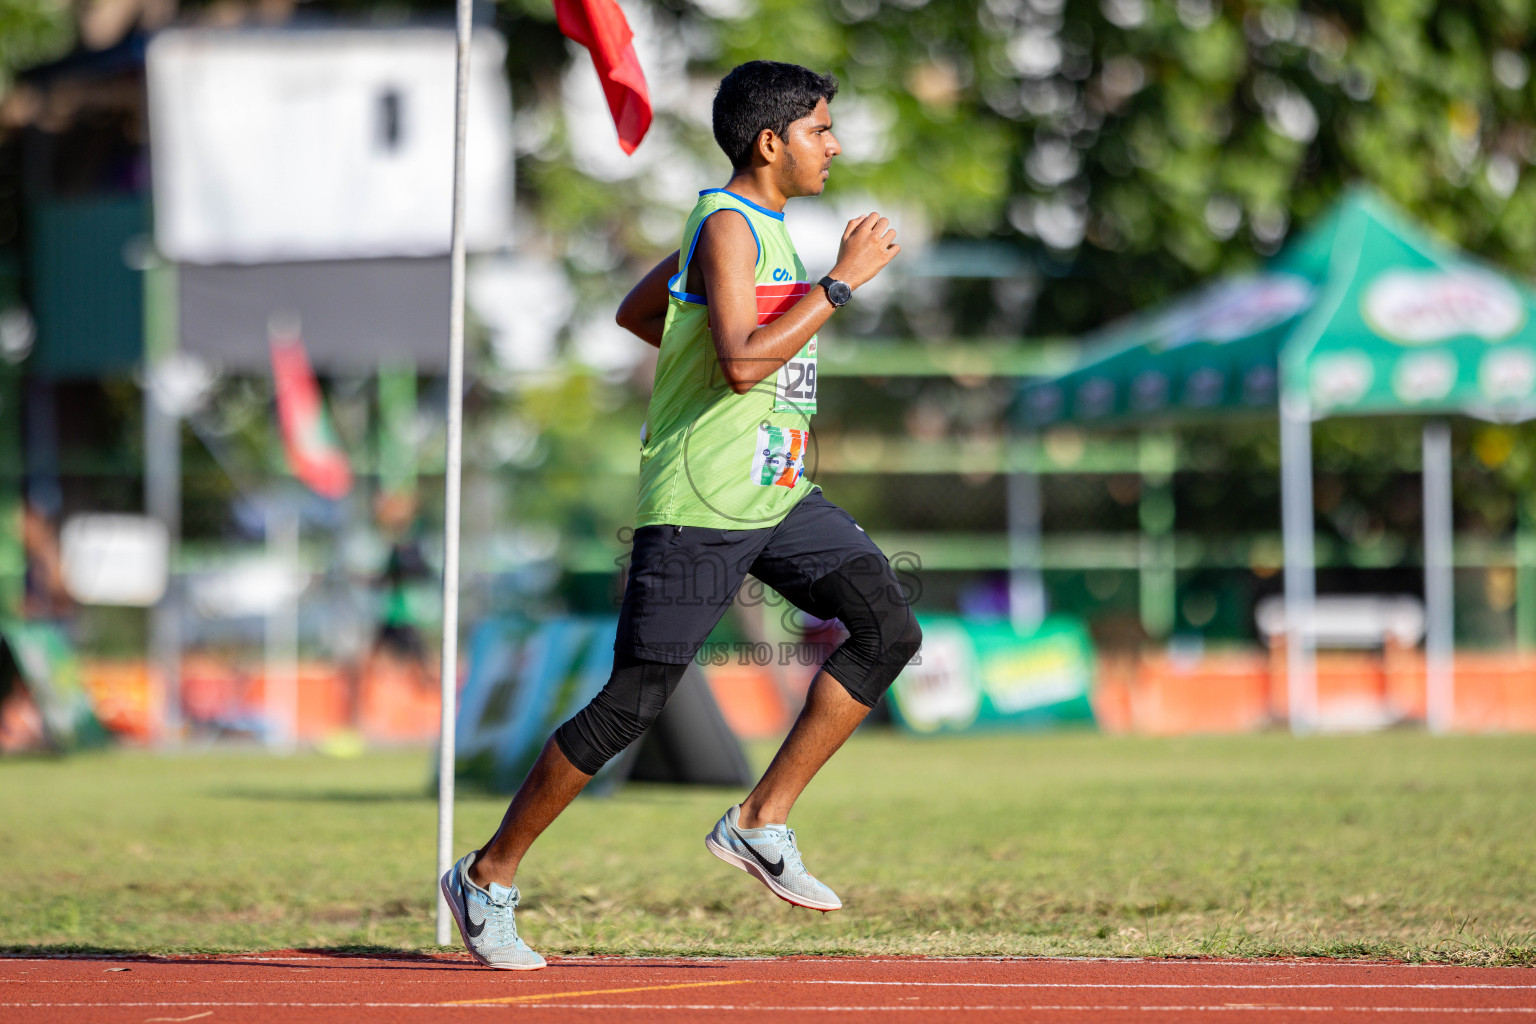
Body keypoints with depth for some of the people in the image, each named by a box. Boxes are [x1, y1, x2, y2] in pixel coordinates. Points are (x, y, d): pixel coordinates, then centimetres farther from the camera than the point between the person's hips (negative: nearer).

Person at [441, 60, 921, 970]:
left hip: (779, 495, 9)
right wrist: (840, 282, -22)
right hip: (699, 508, -9)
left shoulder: (760, 226, 16)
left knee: (890, 629, -8)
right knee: (634, 704, -6)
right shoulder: (728, 224, -13)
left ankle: (761, 825, -1)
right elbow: (742, 360, -27)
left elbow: (637, 310, 28)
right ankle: (489, 877, 8)